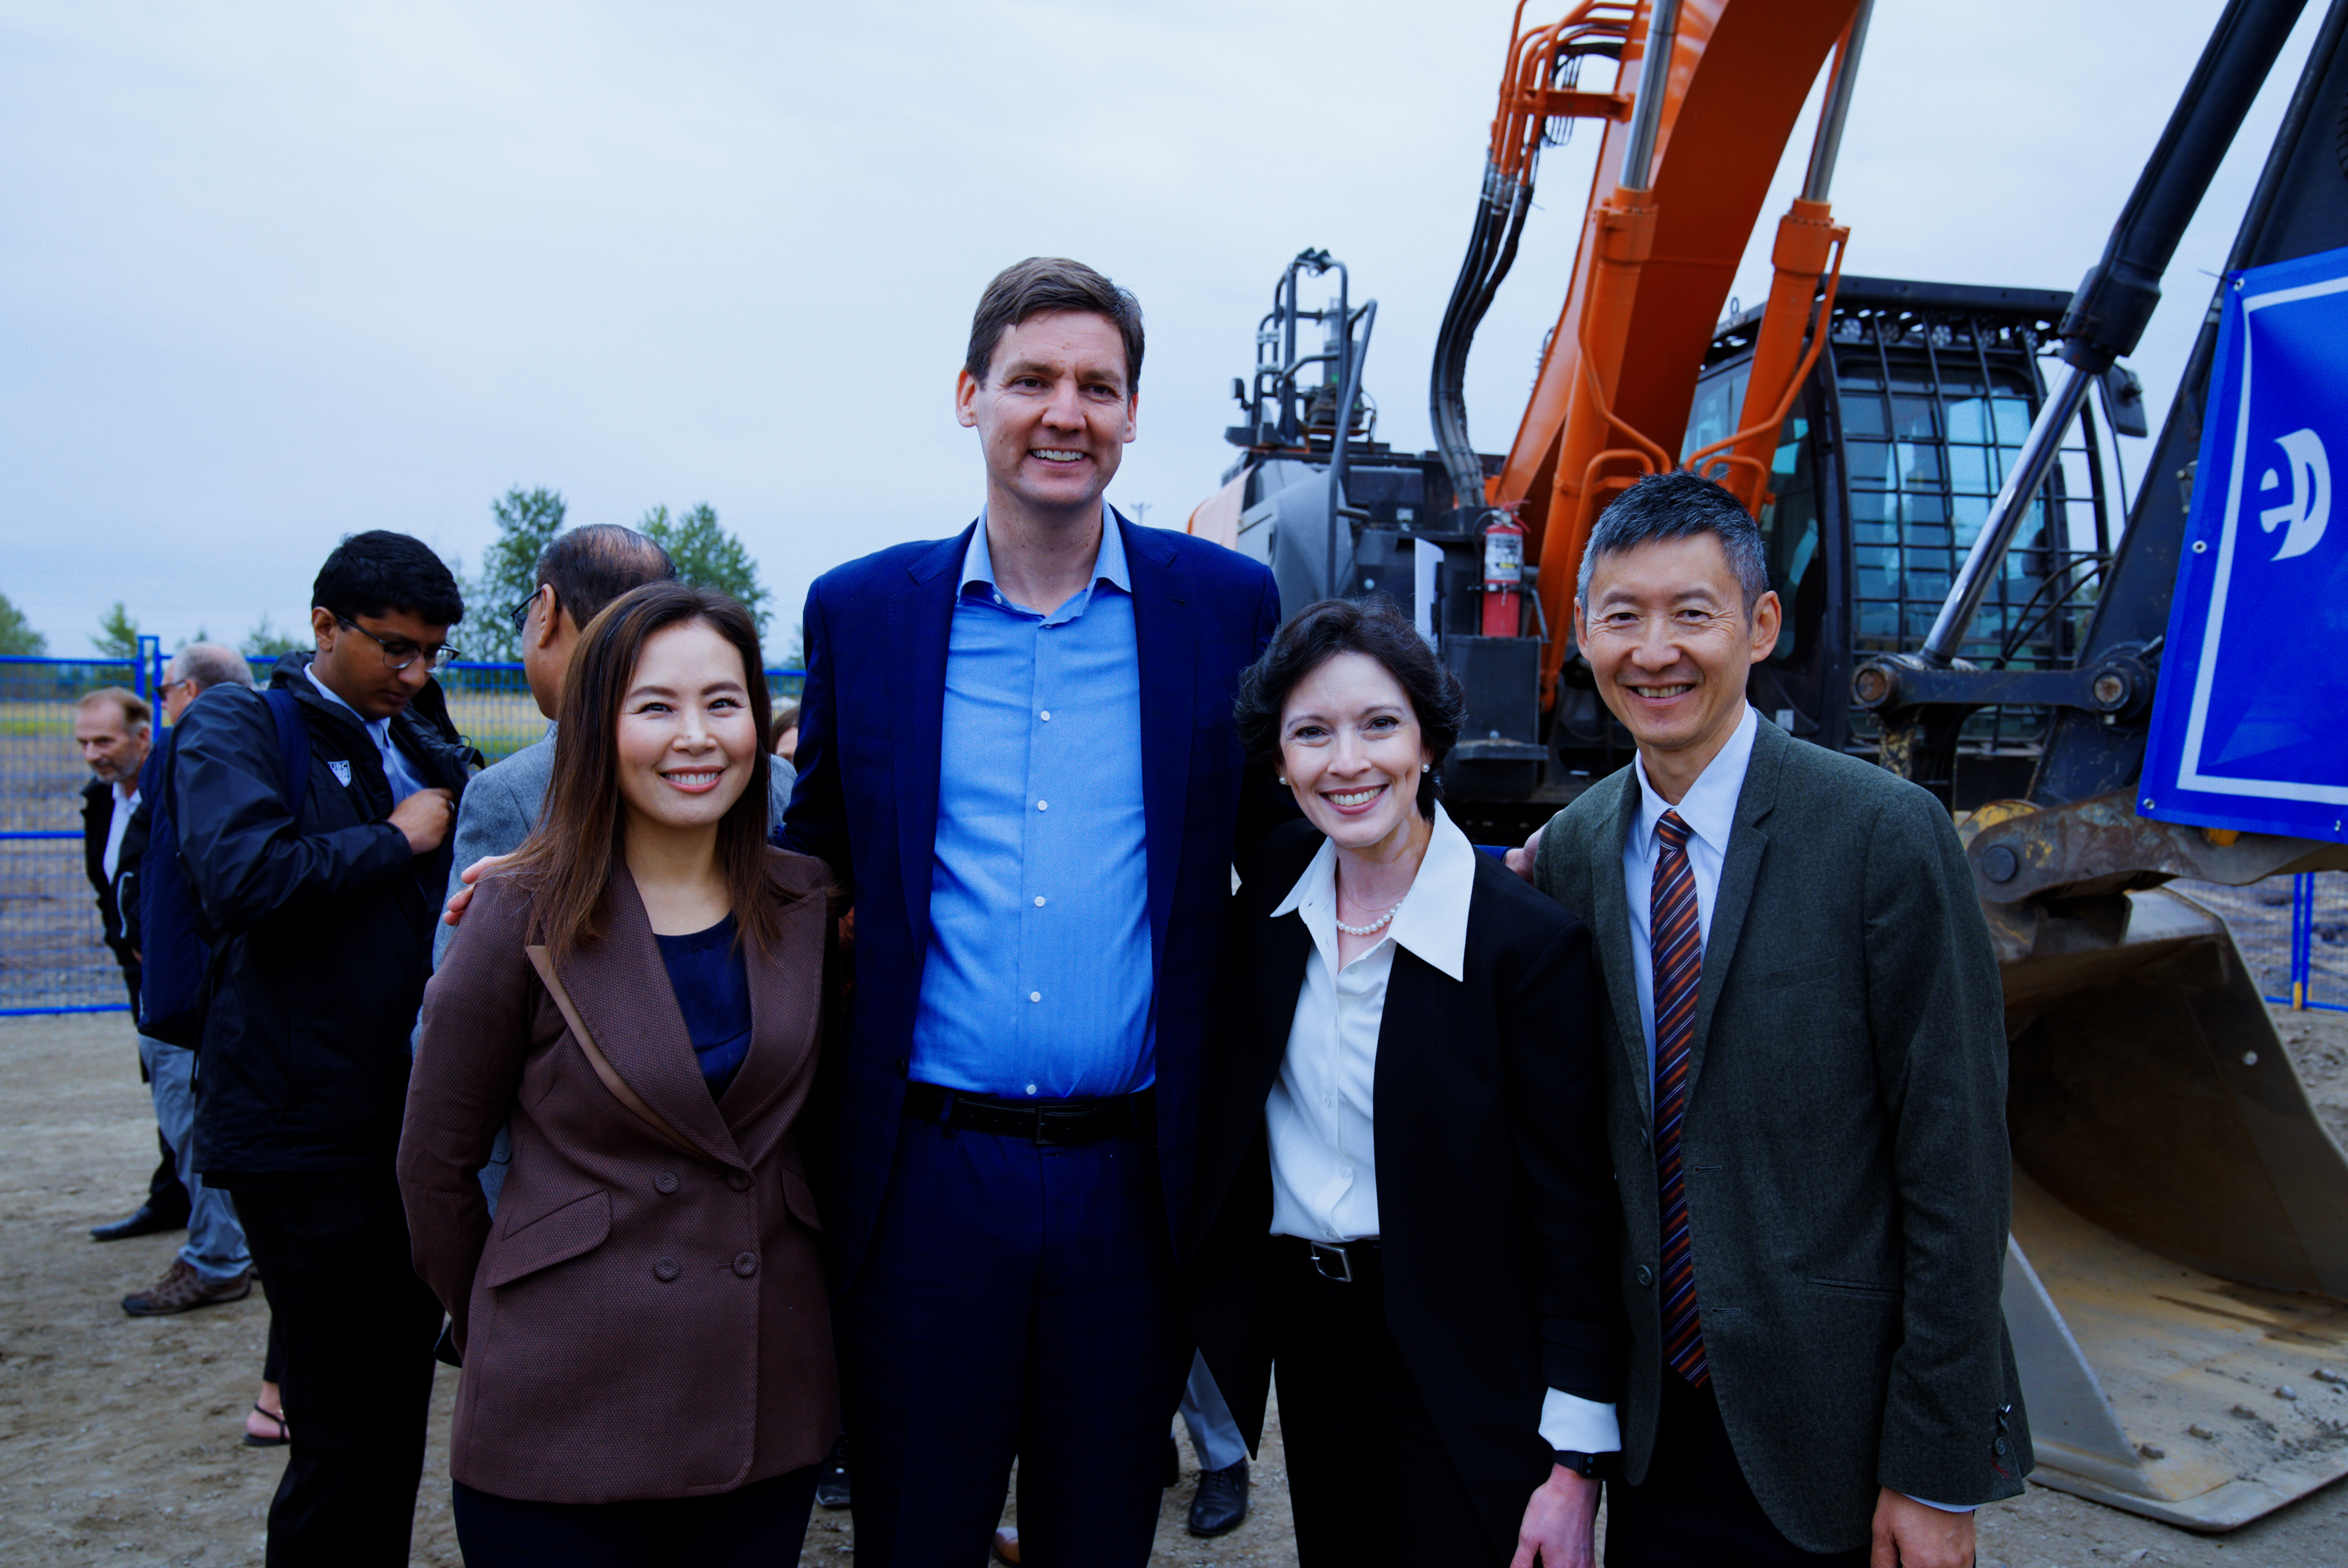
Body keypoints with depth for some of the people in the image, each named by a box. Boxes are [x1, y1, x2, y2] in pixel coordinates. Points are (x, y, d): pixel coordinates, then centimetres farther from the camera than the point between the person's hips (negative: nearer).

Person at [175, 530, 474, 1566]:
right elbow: (241, 878, -23)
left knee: (400, 1412, 17)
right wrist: (396, 839, -11)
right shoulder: (236, 730, -4)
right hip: (309, 1134, -6)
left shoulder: (429, 750, 15)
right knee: (342, 1435, 0)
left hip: (416, 1122, 6)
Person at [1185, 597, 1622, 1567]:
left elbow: (1573, 1212, -14)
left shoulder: (1530, 939, -18)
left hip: (1469, 1369, -5)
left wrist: (1574, 1462, -13)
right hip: (1307, 1331, 5)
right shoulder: (1271, 887, -3)